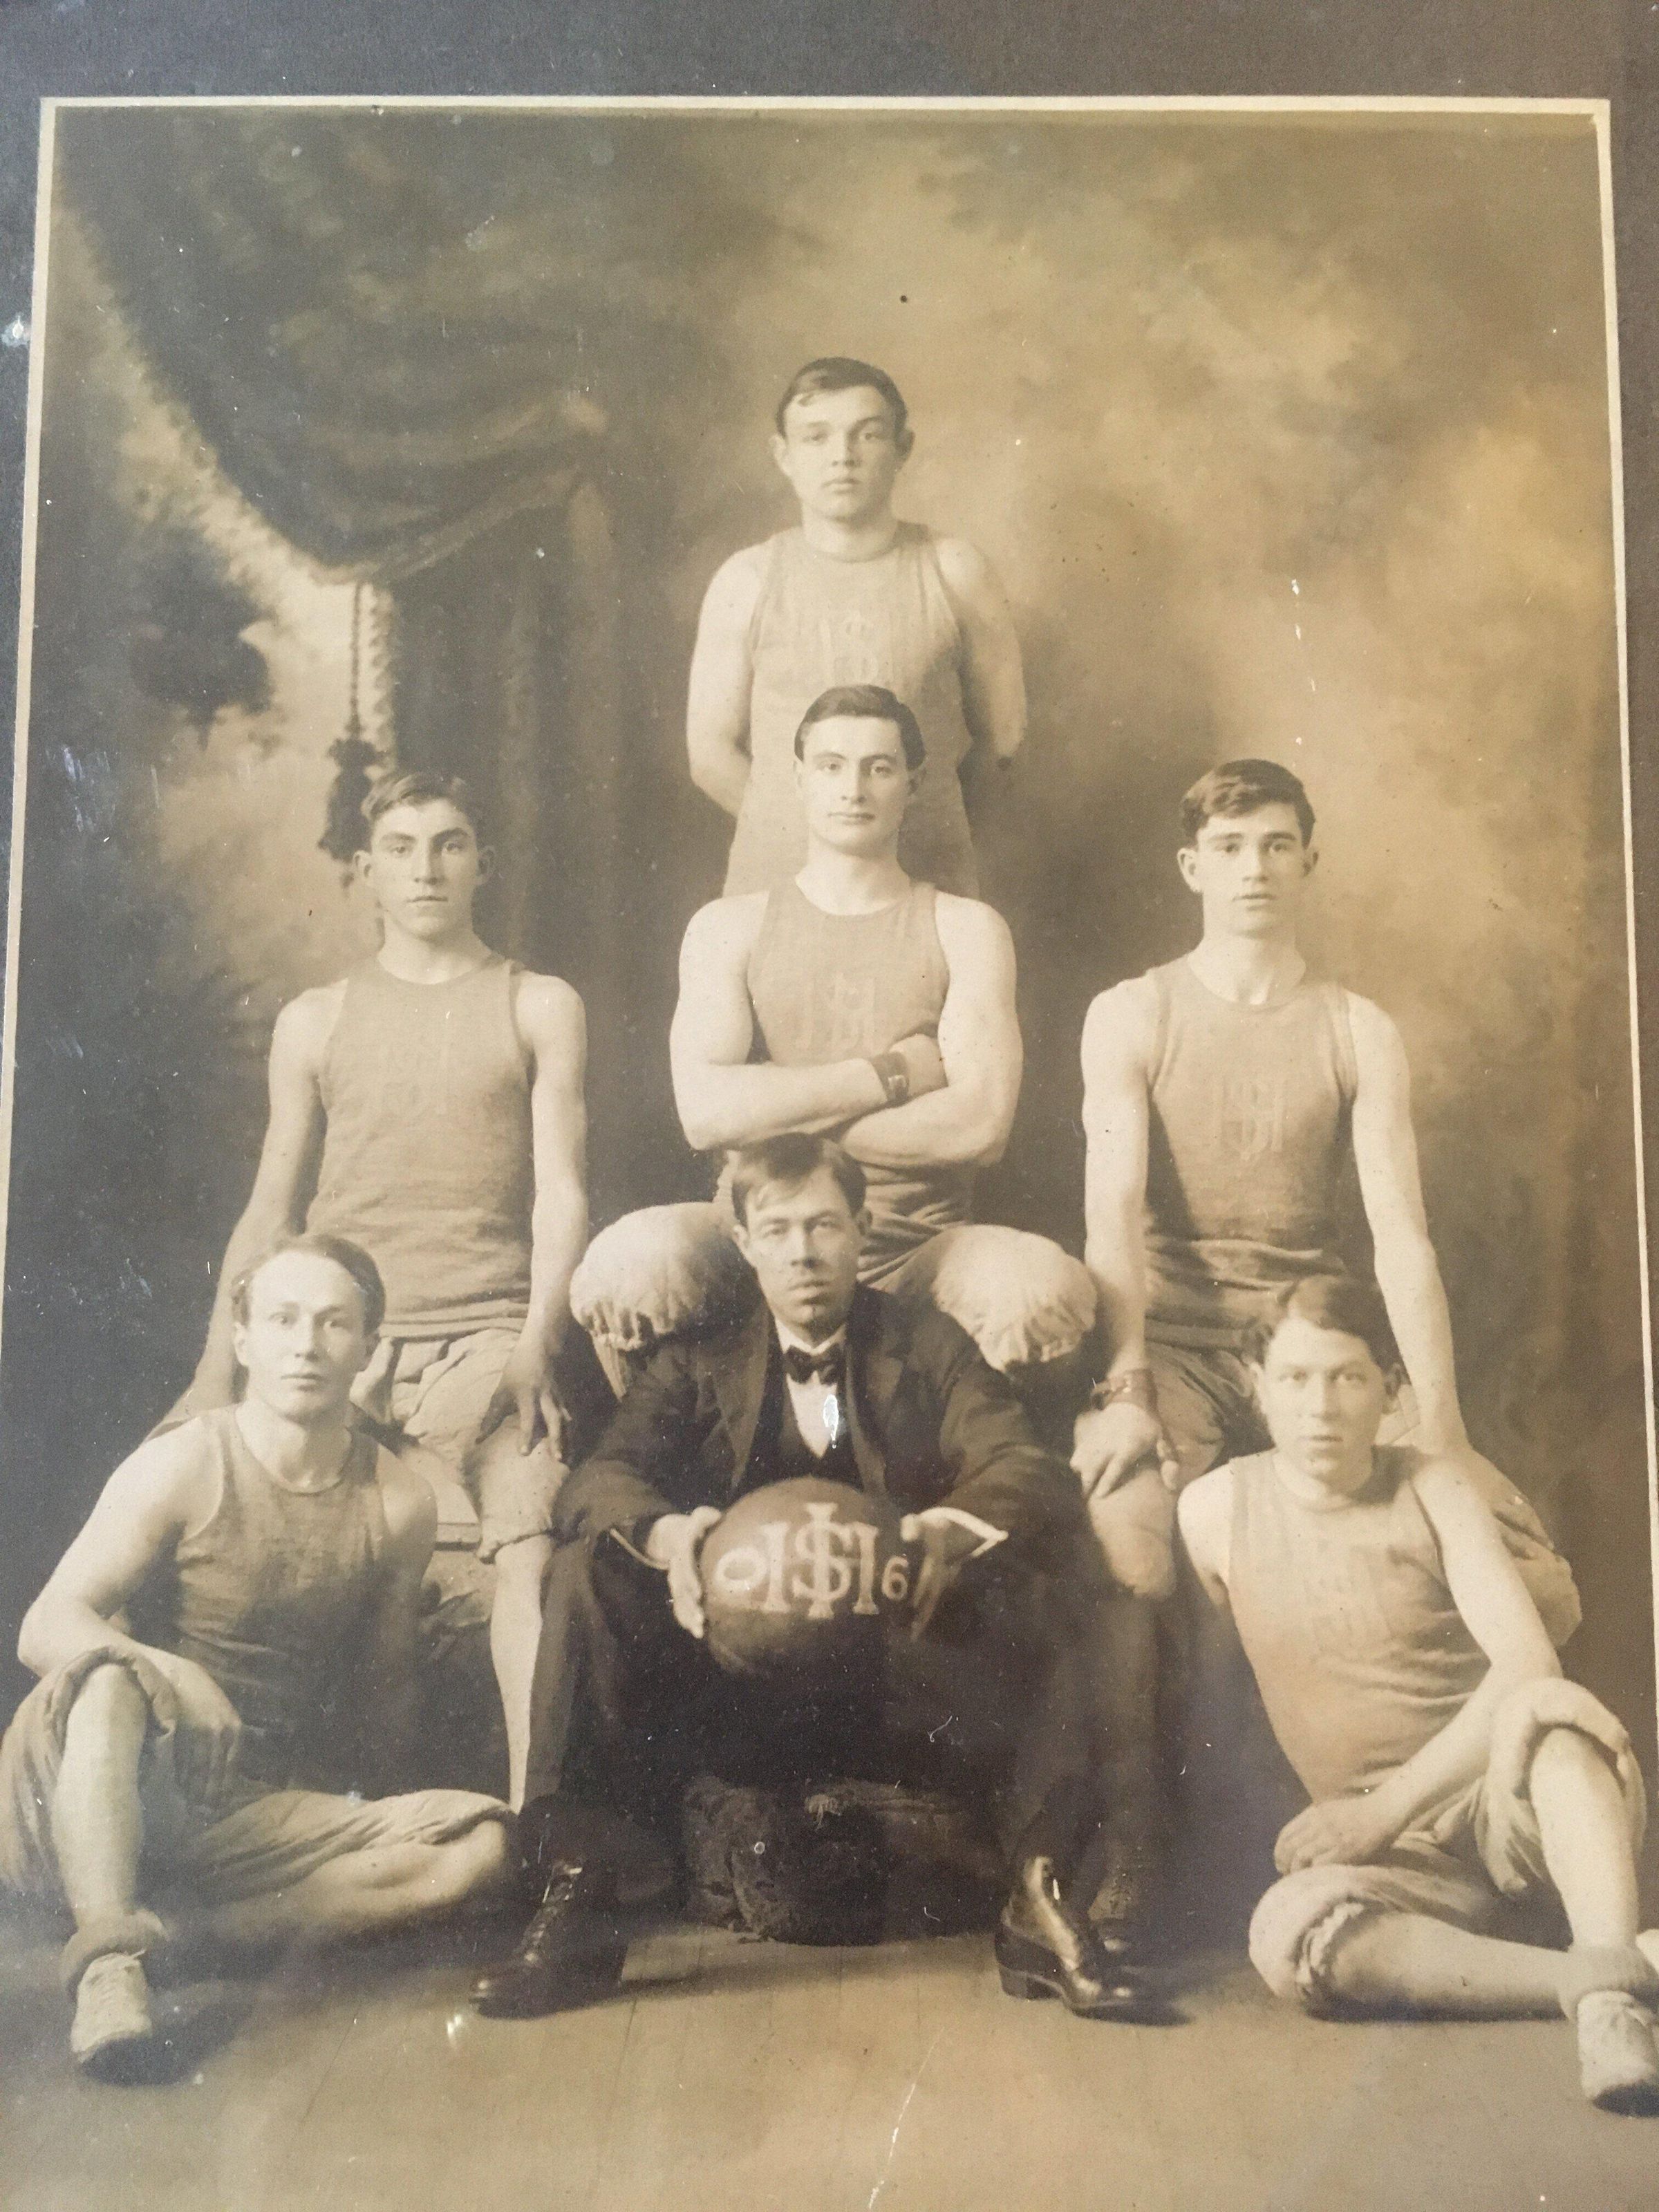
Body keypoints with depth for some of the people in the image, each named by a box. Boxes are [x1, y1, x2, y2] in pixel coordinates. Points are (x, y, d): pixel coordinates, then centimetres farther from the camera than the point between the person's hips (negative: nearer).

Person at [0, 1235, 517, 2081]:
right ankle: (108, 1951, -41)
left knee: (482, 1842, -19)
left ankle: (176, 1924, -24)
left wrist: (369, 1821, 9)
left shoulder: (397, 1504, -1)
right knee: (106, 1680, -35)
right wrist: (163, 1670, -38)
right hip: (95, 1800, -3)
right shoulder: (183, 1468, -11)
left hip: (251, 1814, 4)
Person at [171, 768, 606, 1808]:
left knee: (530, 1556, -17)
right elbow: (271, 1208, 15)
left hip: (493, 1341, -2)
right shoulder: (315, 1021, 16)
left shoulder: (540, 1007, 11)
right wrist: (217, 1371, 8)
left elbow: (561, 1187, 2)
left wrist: (538, 1341, -11)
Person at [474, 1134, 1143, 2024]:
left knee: (1034, 1583, -26)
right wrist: (664, 1535, -32)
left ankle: (1039, 1902, -21)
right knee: (586, 1570, -21)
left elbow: (1030, 1473, -8)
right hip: (733, 1694, 1)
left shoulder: (930, 1349, 8)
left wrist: (954, 1530, -32)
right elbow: (595, 1480, -8)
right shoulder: (696, 1363, 9)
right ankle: (572, 1900, -20)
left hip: (903, 1679, 0)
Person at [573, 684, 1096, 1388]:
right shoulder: (728, 927, 9)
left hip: (920, 1248, 1)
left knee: (1048, 1286, -32)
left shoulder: (965, 930, 8)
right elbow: (705, 1112, -9)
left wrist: (781, 1119, -6)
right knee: (632, 1261, -33)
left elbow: (980, 1125, -8)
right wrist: (892, 1074, -7)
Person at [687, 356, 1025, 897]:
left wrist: (907, 804, 13)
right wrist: (792, 830, 6)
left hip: (927, 886, 0)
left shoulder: (955, 573, 2)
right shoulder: (746, 582, 2)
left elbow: (1002, 732, 8)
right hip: (774, 879, 0)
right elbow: (711, 750, 5)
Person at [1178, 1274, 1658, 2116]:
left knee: (1551, 1708, -35)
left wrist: (1385, 1809, -20)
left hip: (1511, 1804, -1)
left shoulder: (1433, 1487, -2)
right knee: (1287, 1931, -33)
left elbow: (1527, 1660, -14)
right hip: (1407, 1860, 1)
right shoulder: (1216, 1509, 0)